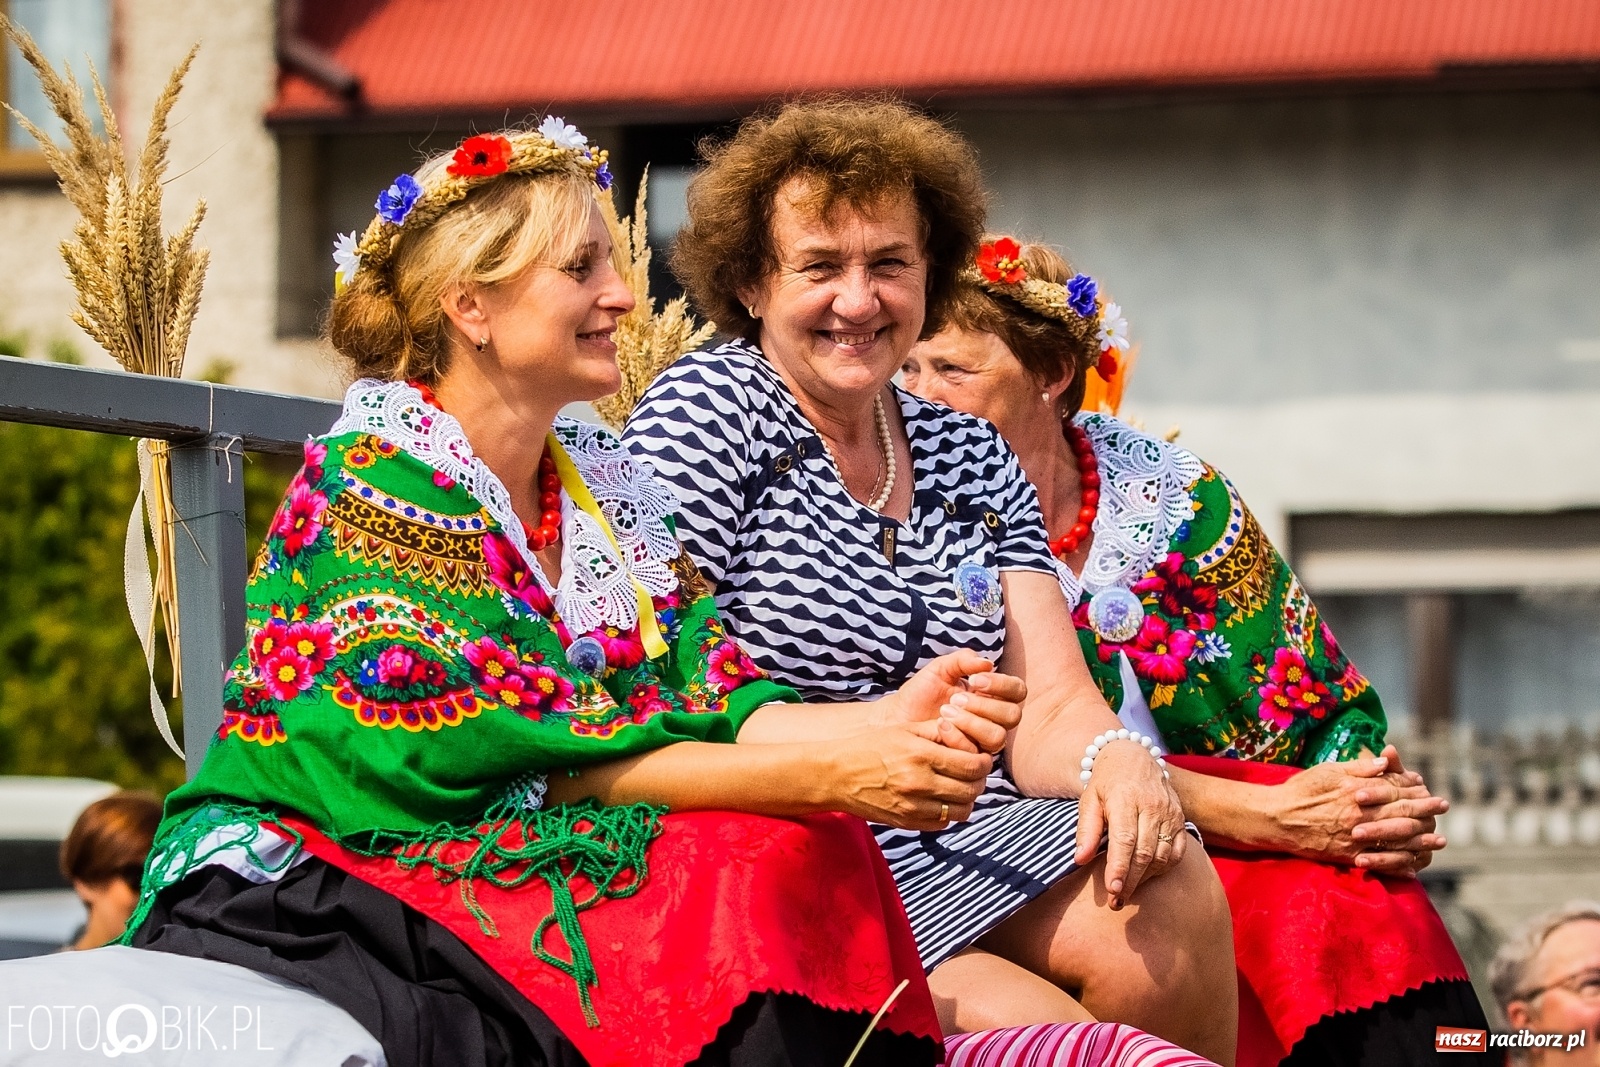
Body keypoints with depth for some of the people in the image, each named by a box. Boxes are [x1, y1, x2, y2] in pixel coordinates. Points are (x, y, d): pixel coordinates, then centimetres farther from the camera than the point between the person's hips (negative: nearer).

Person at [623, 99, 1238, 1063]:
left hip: (971, 844, 5)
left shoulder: (973, 459, 18)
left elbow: (1050, 706, 9)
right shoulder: (701, 413, 0)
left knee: (1172, 893, -25)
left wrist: (1116, 760, -16)